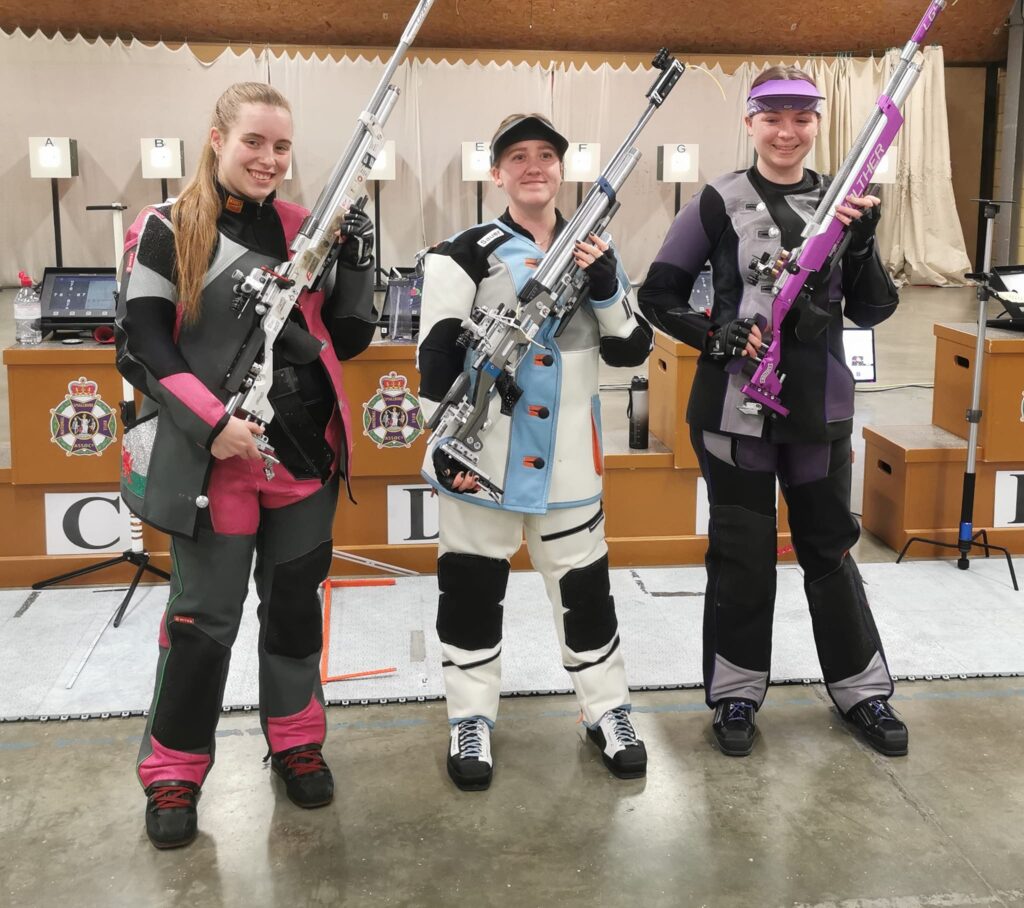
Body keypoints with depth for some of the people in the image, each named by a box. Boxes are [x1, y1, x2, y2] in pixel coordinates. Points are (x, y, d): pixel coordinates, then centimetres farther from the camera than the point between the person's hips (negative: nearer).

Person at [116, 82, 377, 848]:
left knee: (295, 602, 15)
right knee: (203, 618, 3)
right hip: (213, 457, -4)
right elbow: (142, 346, -8)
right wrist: (212, 423, -18)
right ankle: (174, 772, 20)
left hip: (305, 452, 4)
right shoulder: (167, 230, -4)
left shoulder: (302, 230, 7)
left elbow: (346, 341, 6)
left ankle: (296, 741, 33)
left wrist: (357, 259, -6)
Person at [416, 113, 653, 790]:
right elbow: (435, 357, -7)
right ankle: (471, 719, 24)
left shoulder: (594, 252, 8)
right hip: (481, 453, -2)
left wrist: (606, 286, -12)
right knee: (472, 586, 8)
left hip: (566, 456, 3)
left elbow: (632, 351, 3)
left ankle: (609, 711, 26)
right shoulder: (466, 255, -4)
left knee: (586, 584, 10)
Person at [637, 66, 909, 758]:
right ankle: (736, 690, 24)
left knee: (829, 545, 13)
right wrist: (717, 336, -17)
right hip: (736, 404, -2)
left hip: (820, 404, 3)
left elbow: (873, 311, 4)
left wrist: (862, 241, -13)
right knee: (742, 551, 8)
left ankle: (862, 688, 28)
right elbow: (659, 295, -2)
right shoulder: (721, 202, -4)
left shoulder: (842, 199, 5)